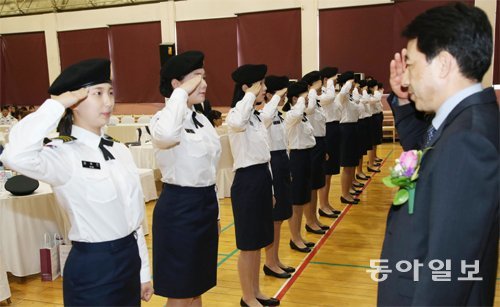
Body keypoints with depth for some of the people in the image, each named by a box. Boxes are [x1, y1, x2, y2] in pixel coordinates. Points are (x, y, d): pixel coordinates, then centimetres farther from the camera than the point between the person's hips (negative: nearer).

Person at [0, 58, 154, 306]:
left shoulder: (120, 151, 4)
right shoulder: (63, 155, -16)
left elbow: (133, 214, 8)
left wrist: (144, 270, 12)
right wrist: (56, 105, -26)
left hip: (130, 259, 6)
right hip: (92, 268, -6)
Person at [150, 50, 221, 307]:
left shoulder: (202, 119, 10)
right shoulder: (164, 118, -14)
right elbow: (166, 135, -42)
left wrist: (215, 211, 18)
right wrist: (182, 93, -28)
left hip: (205, 204, 8)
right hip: (179, 207, -8)